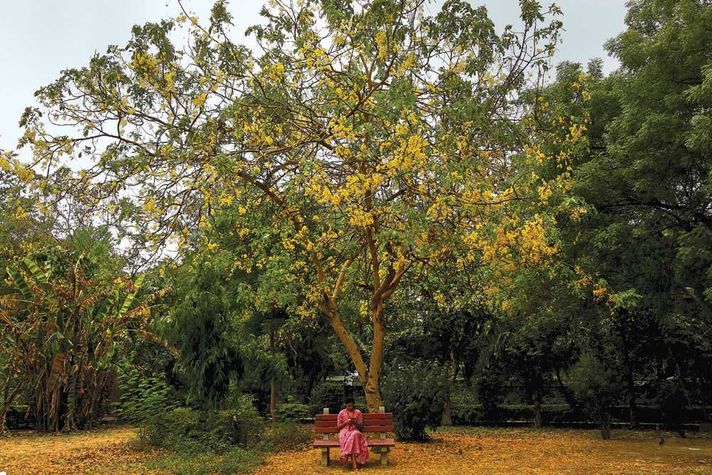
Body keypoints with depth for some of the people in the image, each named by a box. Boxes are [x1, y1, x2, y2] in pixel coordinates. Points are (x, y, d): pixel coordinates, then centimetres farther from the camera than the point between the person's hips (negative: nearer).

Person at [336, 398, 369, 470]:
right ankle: (354, 462, -40)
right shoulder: (341, 413, 5)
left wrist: (355, 423, -12)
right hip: (345, 432, -2)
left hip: (355, 432, 2)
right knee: (353, 437, -37)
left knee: (355, 435, -38)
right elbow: (338, 427, 6)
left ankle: (346, 455, -33)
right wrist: (346, 422, -10)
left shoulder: (358, 413, 9)